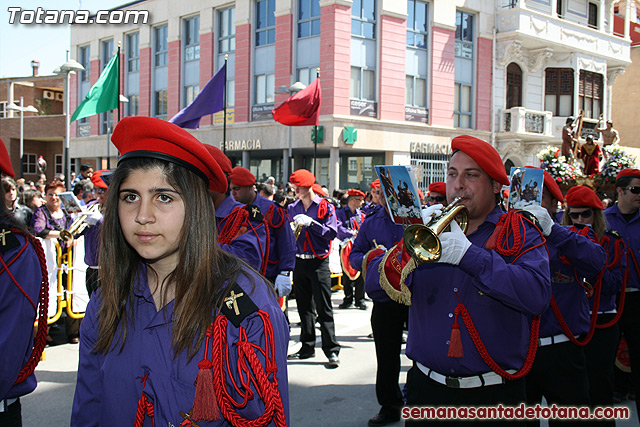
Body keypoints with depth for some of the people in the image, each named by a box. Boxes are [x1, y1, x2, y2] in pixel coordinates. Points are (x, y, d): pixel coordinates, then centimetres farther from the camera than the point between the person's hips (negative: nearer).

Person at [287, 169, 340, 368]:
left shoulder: (325, 207, -4)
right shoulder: (293, 208, 11)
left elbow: (332, 233, -12)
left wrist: (311, 223, -21)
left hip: (319, 263, -5)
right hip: (299, 261, 5)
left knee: (323, 308, -5)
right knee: (304, 307, 11)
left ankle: (331, 351, -1)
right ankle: (307, 347, 20)